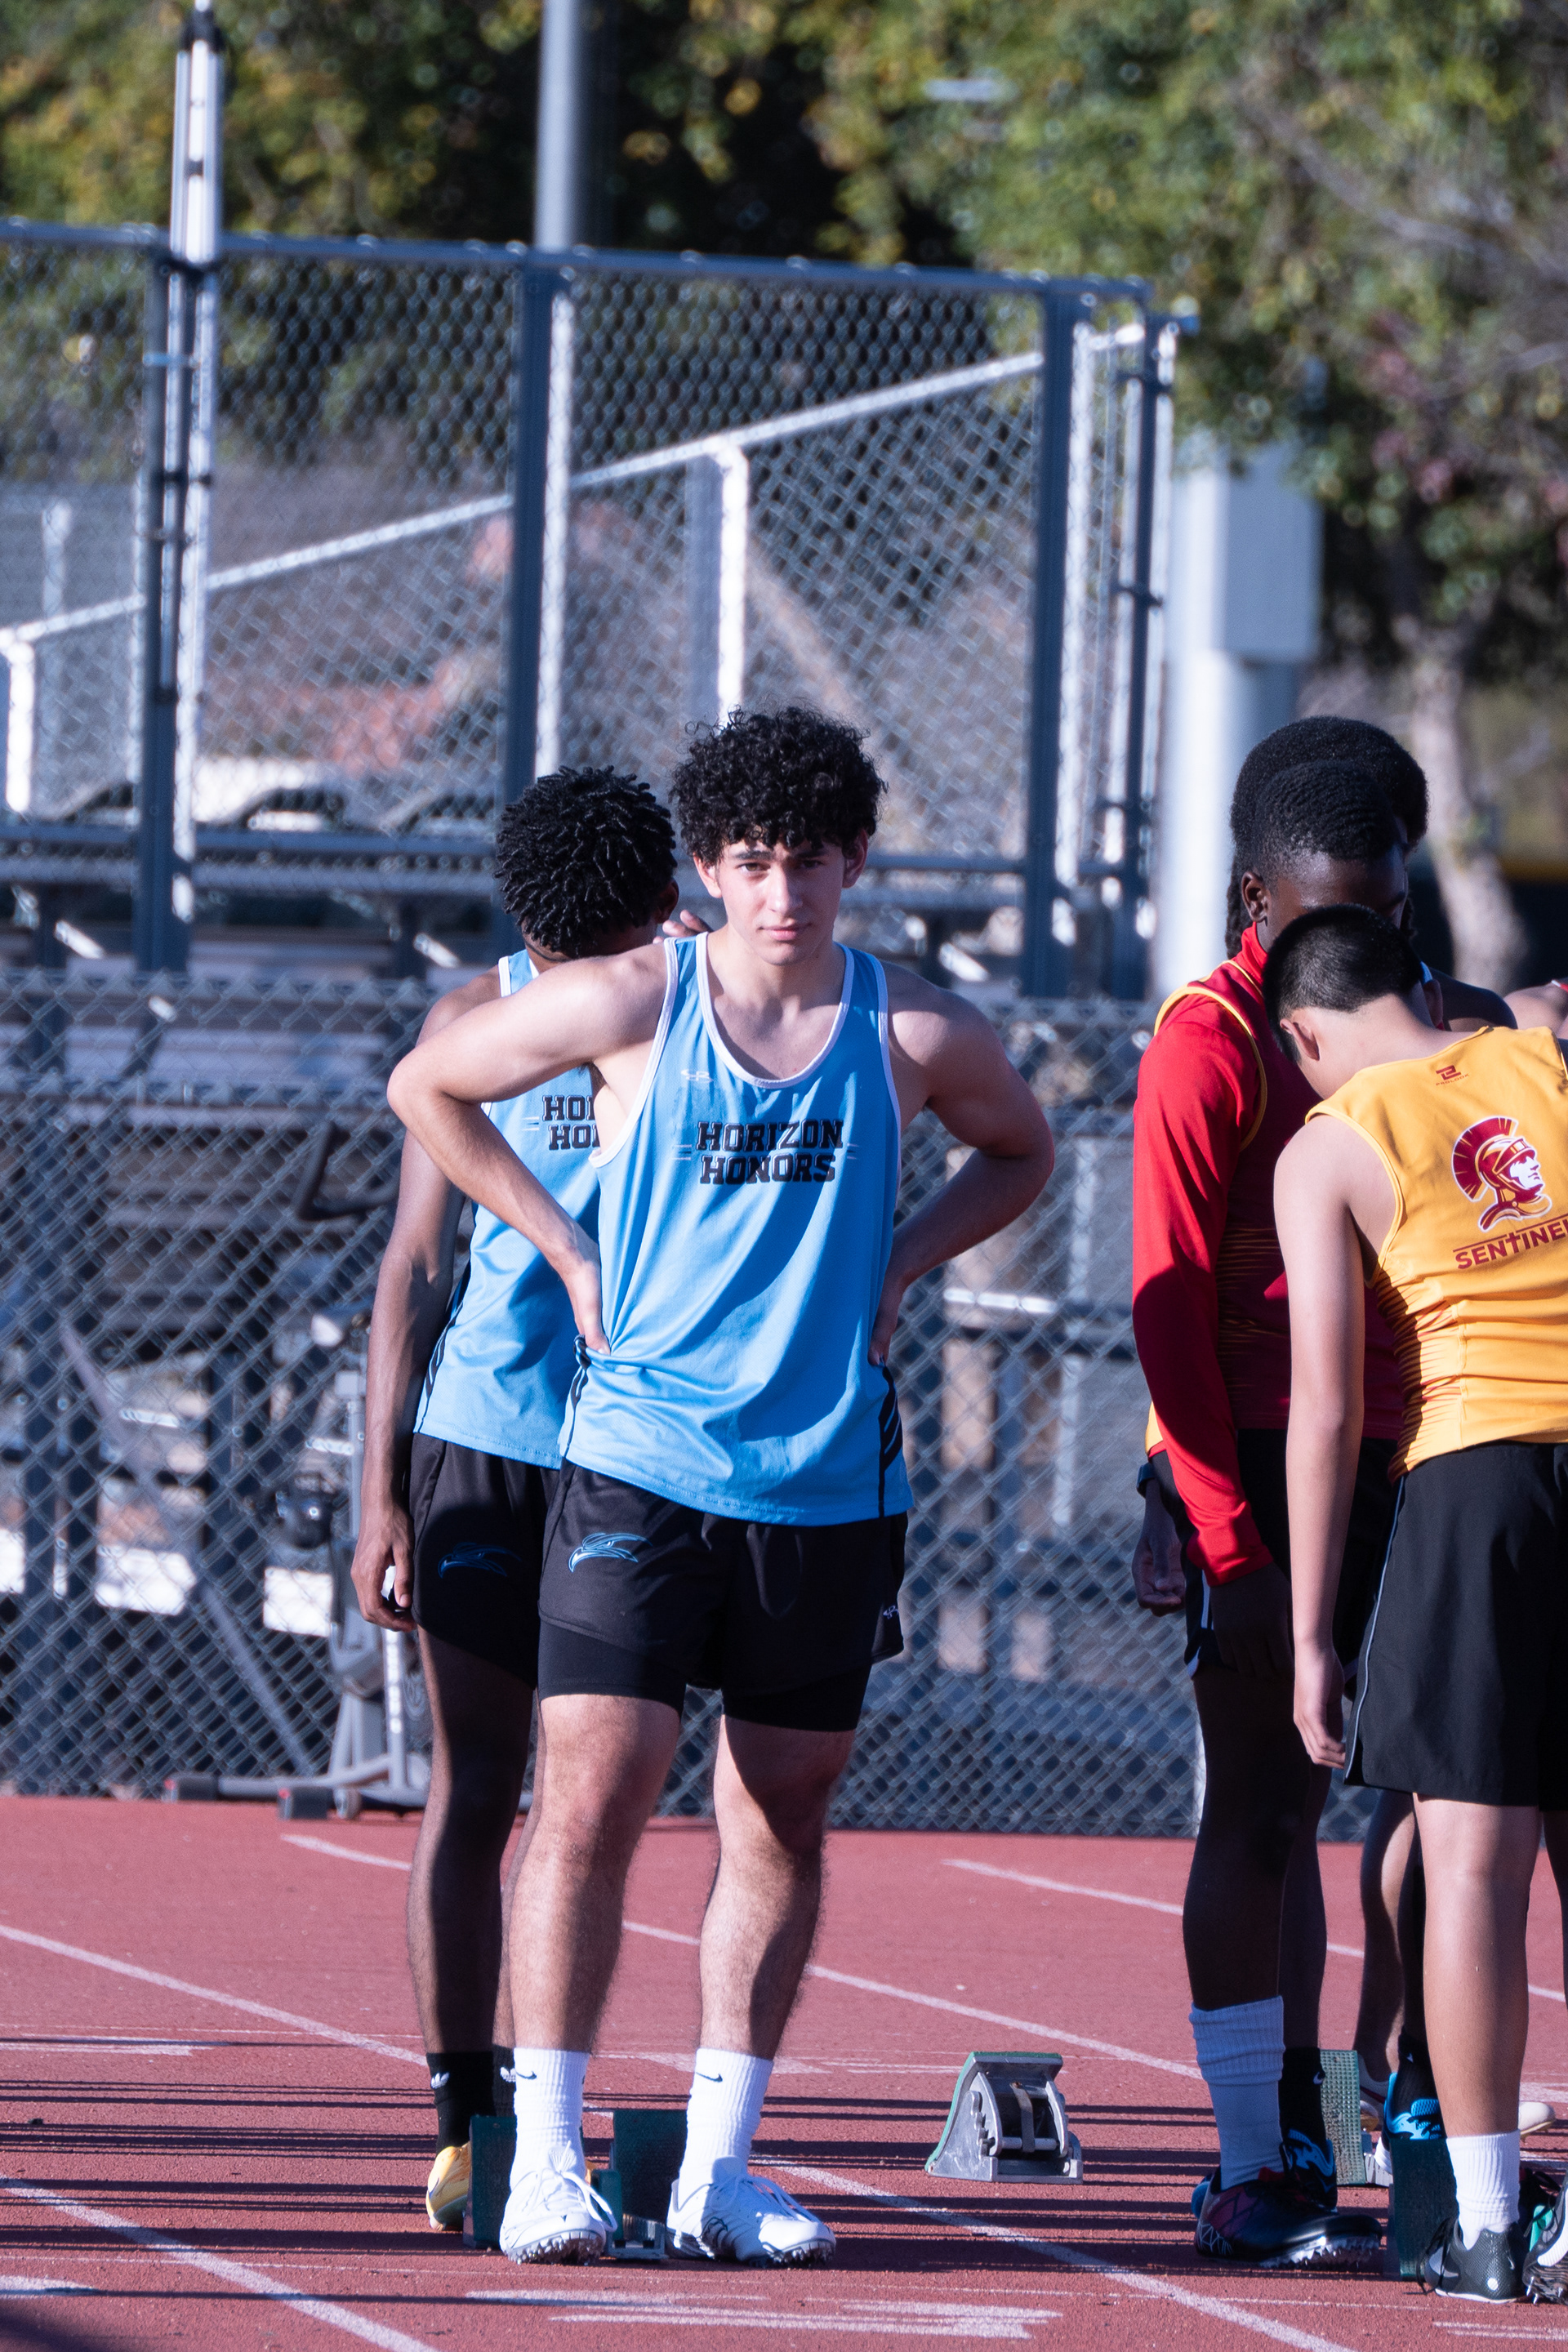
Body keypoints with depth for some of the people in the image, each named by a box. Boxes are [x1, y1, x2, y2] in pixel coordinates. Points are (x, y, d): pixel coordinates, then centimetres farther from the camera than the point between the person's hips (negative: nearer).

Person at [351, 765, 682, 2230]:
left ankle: (525, 2102, 9)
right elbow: (414, 1263, 3)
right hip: (481, 1440, -1)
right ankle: (461, 2125, 2)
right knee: (473, 1790, 0)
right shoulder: (480, 1021, 3)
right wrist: (381, 1492, 0)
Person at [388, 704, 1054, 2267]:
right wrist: (567, 1251, 3)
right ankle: (546, 2159, -5)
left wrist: (892, 1270, 6)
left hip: (828, 1481, 3)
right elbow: (427, 1086, 10)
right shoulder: (627, 1005, -3)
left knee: (781, 1824, 6)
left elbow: (1020, 1151, 21)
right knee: (592, 1799, -10)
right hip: (639, 1470, -3)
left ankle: (717, 2167, 13)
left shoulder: (916, 1033, 1)